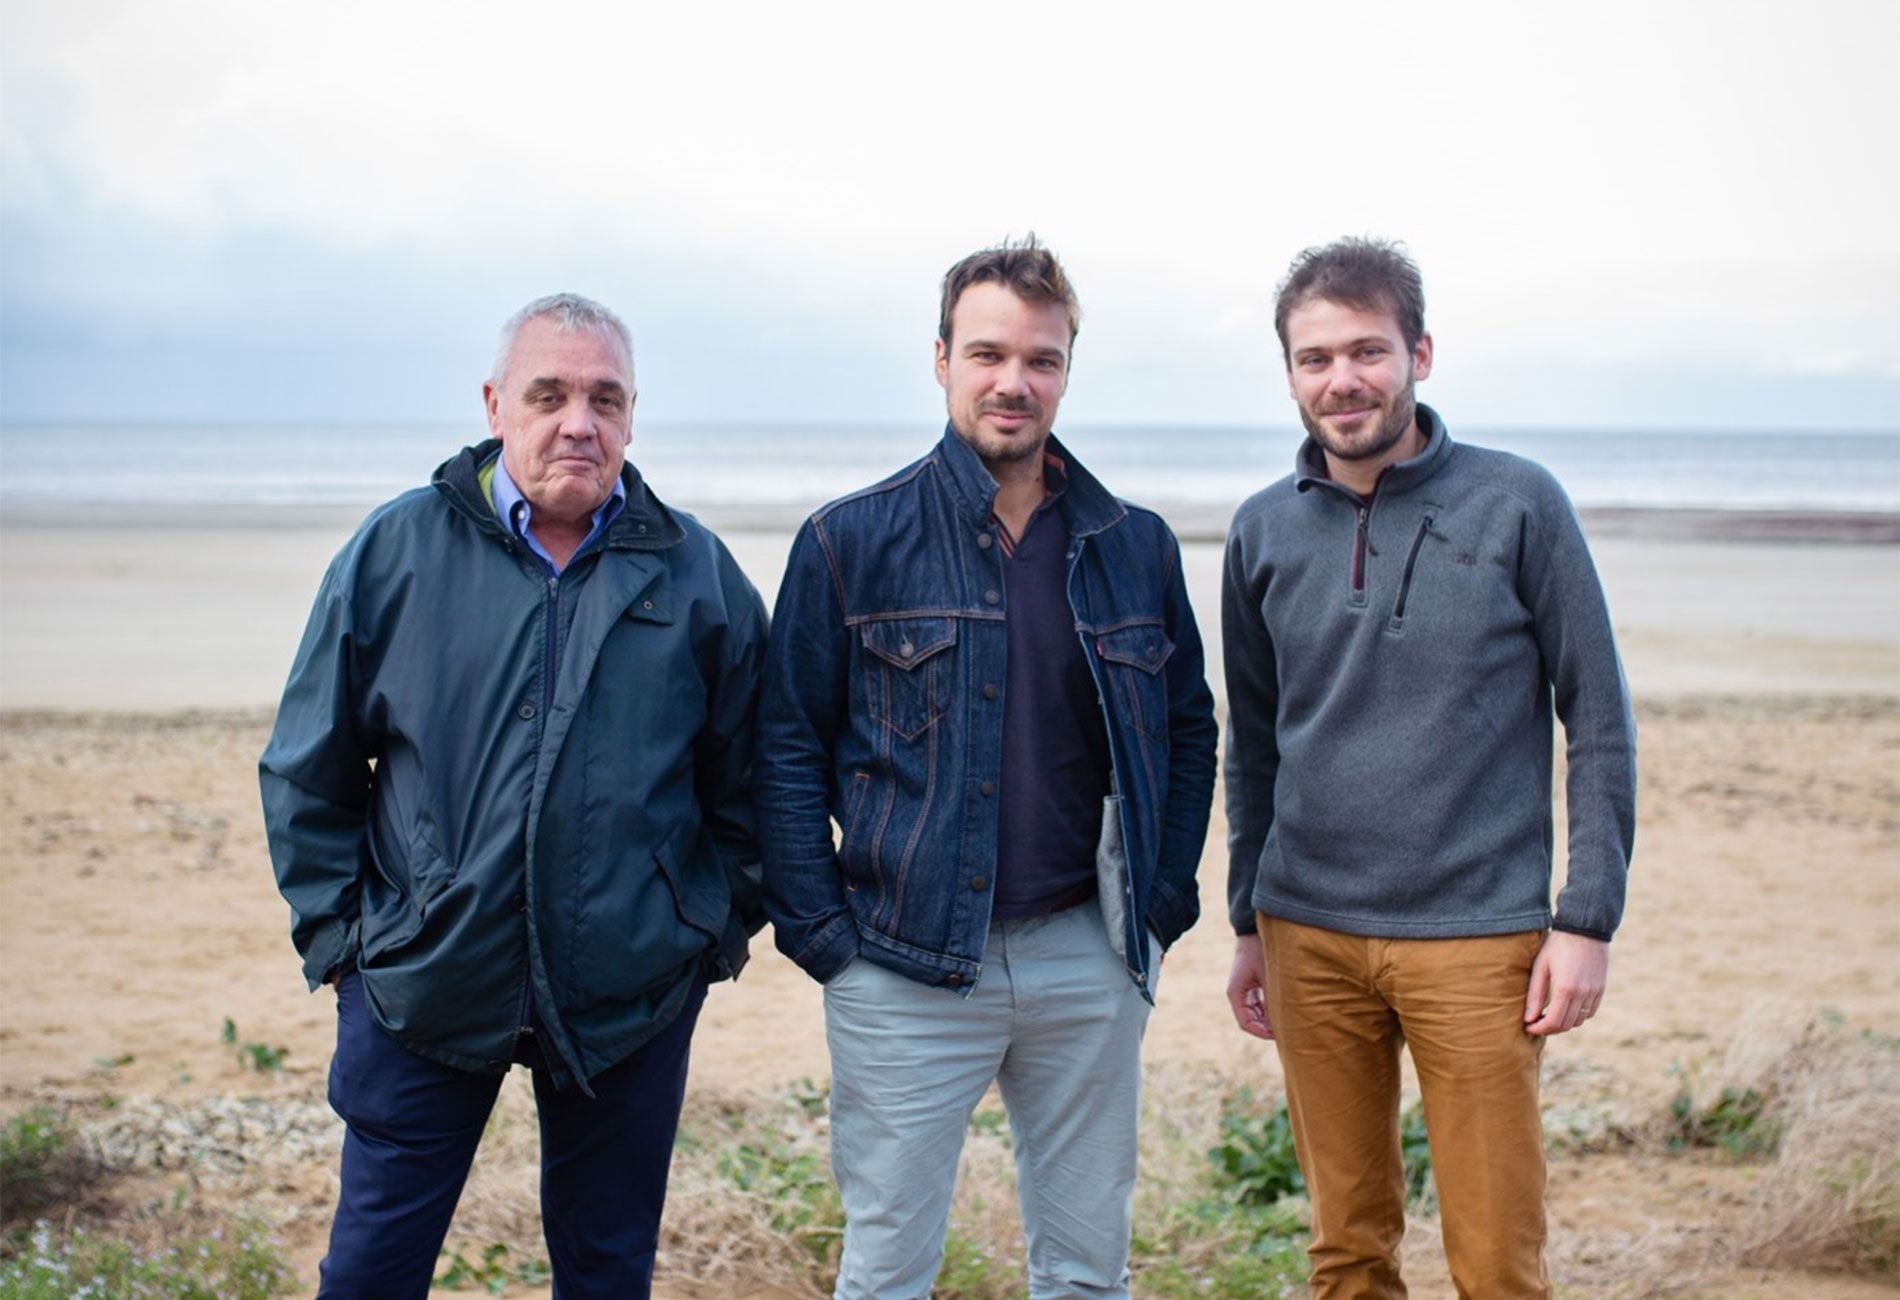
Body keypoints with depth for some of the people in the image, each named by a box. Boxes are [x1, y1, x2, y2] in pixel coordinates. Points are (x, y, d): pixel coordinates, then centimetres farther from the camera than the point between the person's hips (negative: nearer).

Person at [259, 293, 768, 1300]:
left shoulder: (697, 575, 1)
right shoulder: (396, 551, -1)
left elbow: (745, 782, 9)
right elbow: (307, 770, 4)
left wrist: (715, 933, 4)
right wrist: (338, 934, 0)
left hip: (629, 1000, 1)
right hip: (423, 986, 0)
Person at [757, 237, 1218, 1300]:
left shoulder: (1137, 548, 6)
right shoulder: (852, 541, -3)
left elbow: (1189, 731, 15)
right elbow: (788, 747, -1)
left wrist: (1163, 905, 6)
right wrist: (822, 934, -7)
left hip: (1088, 963, 3)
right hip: (905, 969, -3)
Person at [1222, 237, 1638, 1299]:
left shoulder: (1518, 505, -4)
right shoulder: (1265, 531, 7)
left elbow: (1600, 723, -1)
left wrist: (1588, 920, -6)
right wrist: (1249, 927, 15)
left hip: (1476, 936, -3)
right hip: (1309, 935, 3)